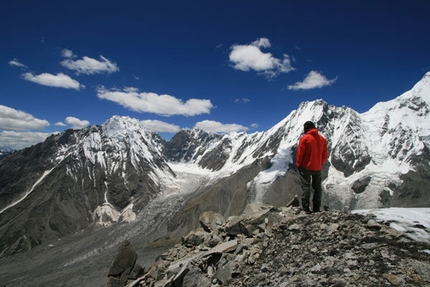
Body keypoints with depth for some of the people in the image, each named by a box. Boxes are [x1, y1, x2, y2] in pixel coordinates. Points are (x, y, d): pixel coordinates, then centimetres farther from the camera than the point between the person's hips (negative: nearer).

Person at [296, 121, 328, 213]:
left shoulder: (304, 138, -13)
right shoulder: (322, 139, 4)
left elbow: (300, 153, -12)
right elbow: (325, 154, 7)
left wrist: (298, 165, -1)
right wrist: (321, 164, 16)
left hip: (306, 167, -5)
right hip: (318, 168, 5)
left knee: (306, 186, 1)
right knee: (317, 187, 14)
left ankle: (306, 208, 0)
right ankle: (316, 208, 17)